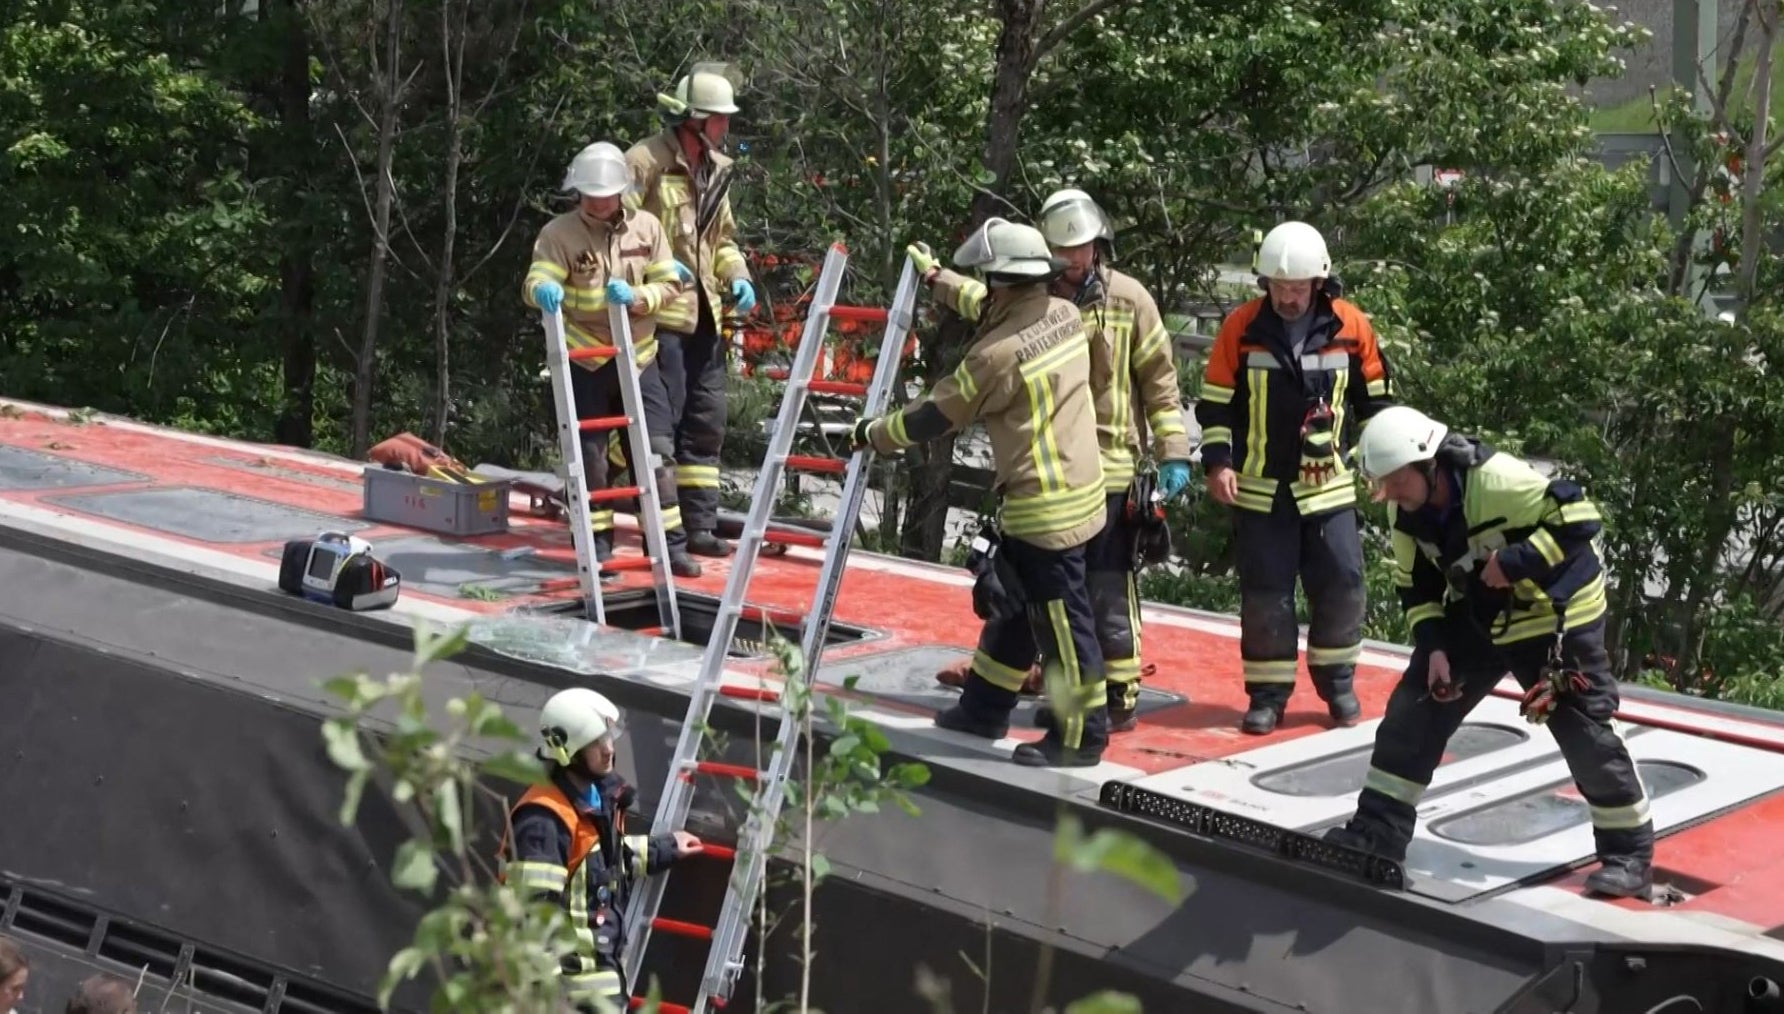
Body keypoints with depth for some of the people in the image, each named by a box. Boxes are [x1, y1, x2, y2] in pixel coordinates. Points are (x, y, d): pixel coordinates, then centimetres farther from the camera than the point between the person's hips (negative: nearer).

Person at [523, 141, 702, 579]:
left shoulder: (646, 227, 2)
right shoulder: (560, 233, -7)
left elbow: (669, 285, 2)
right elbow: (535, 282, -19)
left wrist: (636, 298, -19)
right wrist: (544, 290, -44)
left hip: (638, 358, 2)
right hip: (583, 361, -2)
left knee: (656, 451, 1)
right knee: (589, 455, 4)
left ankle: (671, 543, 8)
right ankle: (598, 543, 15)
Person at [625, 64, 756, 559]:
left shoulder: (715, 169, 15)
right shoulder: (646, 161, -10)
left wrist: (736, 276, 9)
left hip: (704, 314, 8)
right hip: (660, 313, -8)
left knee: (707, 421, 9)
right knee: (662, 420, -6)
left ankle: (700, 525, 15)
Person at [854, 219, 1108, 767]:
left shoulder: (1001, 353, -23)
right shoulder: (1064, 315, 2)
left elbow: (937, 415, -11)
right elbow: (992, 310, 25)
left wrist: (873, 434, 5)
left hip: (1047, 504, -10)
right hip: (1074, 482, 10)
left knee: (1059, 618, 0)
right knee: (1011, 604, 20)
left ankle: (1081, 735, 8)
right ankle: (984, 708, 32)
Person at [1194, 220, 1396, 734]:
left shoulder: (1350, 326, -3)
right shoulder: (1241, 327, -6)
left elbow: (1375, 397, 9)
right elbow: (1215, 402, 0)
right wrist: (1218, 462, -9)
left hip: (1328, 485, 1)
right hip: (1260, 490, -1)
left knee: (1340, 584, 3)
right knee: (1265, 593, 1)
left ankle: (1337, 682, 22)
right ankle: (1267, 693, 12)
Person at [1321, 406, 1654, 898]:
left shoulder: (1497, 481, -32)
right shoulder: (1405, 512, -8)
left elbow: (1578, 517, -32)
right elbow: (1417, 584, 4)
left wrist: (1514, 562, -33)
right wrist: (1433, 646, -8)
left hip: (1553, 618, -7)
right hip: (1476, 619, 7)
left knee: (1584, 733, -4)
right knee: (1415, 709, 1)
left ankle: (1630, 853, 8)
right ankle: (1378, 831, 9)